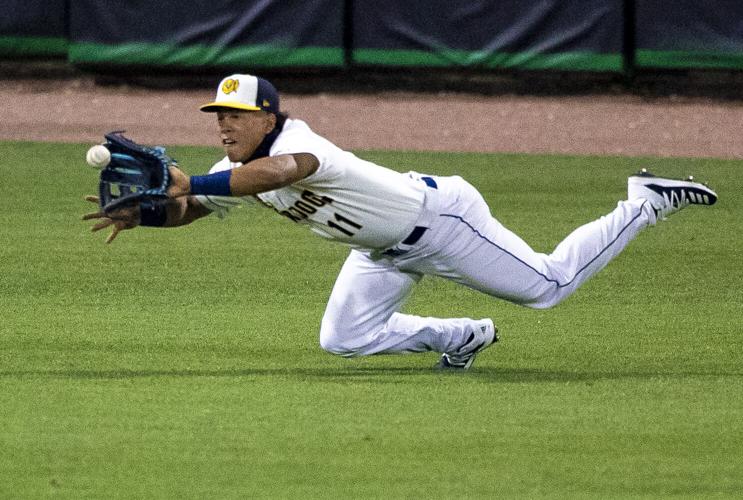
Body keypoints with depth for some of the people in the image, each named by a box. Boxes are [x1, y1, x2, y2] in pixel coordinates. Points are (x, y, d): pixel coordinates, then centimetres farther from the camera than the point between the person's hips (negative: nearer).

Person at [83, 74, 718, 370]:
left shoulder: (297, 144, -36)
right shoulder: (240, 171, -7)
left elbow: (281, 169, -59)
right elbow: (186, 210, -9)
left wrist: (191, 185, -64)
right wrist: (139, 213, -31)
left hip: (440, 217, -8)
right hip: (385, 251, 8)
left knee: (549, 284, 1)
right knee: (345, 339, 4)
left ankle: (646, 203, 18)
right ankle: (462, 337, 23)